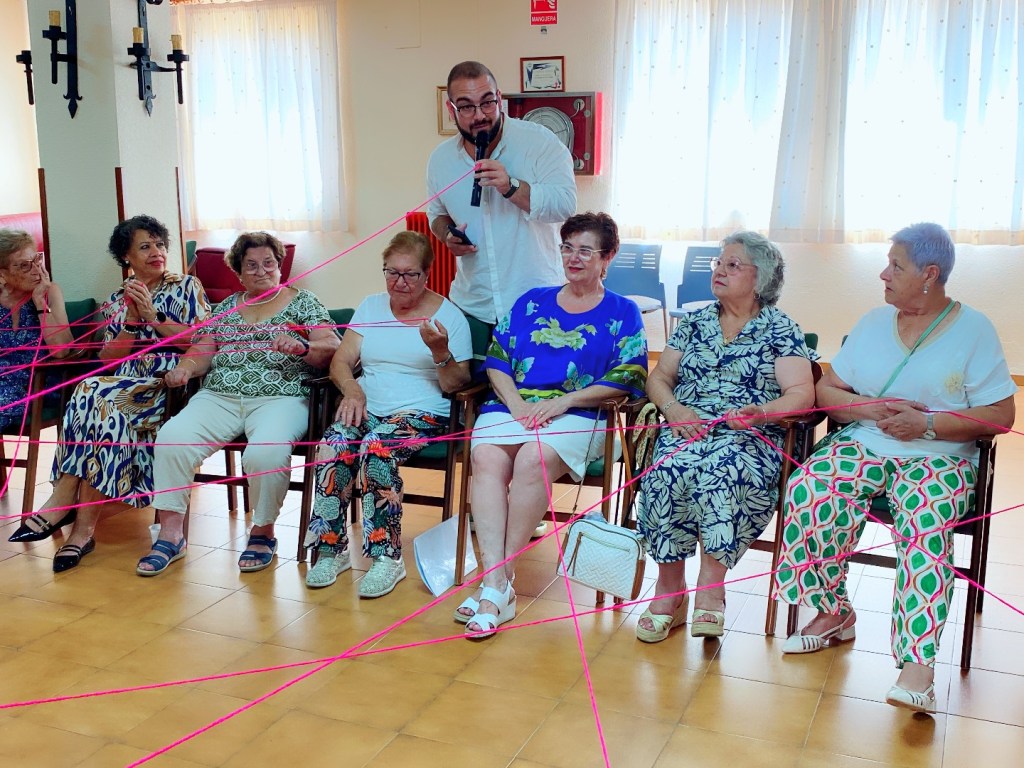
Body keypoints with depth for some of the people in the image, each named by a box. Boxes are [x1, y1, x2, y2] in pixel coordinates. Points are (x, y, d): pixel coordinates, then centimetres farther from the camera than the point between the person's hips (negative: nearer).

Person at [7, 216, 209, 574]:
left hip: (171, 383, -3)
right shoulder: (117, 300, 19)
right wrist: (131, 319, -4)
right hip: (126, 383, 4)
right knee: (107, 412, -34)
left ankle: (64, 500, -24)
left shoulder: (186, 287, 9)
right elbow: (109, 358, 10)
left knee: (93, 393, -31)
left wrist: (153, 317, -8)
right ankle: (83, 522, -32)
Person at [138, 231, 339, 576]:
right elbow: (202, 352, 16)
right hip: (220, 396, 4)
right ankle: (170, 534, -11)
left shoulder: (303, 302, 11)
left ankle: (263, 532, -9)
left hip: (279, 398, -3)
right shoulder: (225, 308, 22)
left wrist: (302, 347, -21)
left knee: (266, 452, -35)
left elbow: (330, 347, -1)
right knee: (171, 438, -23)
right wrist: (184, 368, -6)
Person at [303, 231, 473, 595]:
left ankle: (388, 556, -23)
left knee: (377, 448, -34)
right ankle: (331, 549, -15)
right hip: (366, 408, 4)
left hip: (422, 414, -4)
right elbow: (341, 361, 7)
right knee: (333, 444, -28)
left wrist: (440, 352, -22)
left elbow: (456, 385, -2)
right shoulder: (371, 306, 14)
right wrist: (352, 389, -15)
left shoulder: (449, 316, 2)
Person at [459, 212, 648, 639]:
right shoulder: (532, 302, 21)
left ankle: (503, 577, -24)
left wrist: (562, 401, -10)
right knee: (486, 459, -29)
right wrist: (516, 403, -6)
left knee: (533, 459, -35)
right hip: (511, 406, 3)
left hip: (577, 415, -3)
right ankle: (494, 585, -33)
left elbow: (625, 382, 1)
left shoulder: (622, 314, 12)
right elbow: (496, 360, 14)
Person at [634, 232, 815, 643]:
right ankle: (669, 585, -20)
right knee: (670, 470, -31)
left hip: (750, 437, -3)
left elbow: (802, 393, -4)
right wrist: (673, 408, -6)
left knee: (723, 469, -37)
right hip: (687, 428, 3)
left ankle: (711, 585, -24)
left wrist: (760, 412, -23)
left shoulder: (781, 329, 7)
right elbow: (658, 377, 16)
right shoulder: (694, 322, 20)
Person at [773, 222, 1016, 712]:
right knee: (808, 491, -27)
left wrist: (927, 423, -17)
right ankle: (833, 613, -9)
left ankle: (917, 663, -36)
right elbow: (826, 391, 9)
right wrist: (873, 409, -10)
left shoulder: (974, 330, 1)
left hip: (939, 459, -3)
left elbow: (1001, 415, -6)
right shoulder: (873, 322, 12)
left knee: (925, 522, -35)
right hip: (864, 446, 3)